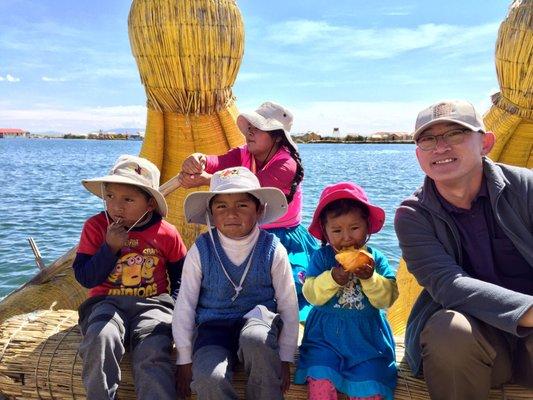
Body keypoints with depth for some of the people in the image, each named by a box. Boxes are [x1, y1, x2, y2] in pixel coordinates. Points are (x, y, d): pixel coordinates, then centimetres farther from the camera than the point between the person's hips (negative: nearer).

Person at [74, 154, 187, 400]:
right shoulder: (95, 227, 2)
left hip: (153, 303, 0)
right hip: (107, 302, 1)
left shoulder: (167, 234, 3)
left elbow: (181, 276, 16)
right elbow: (85, 278, -1)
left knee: (153, 351, -29)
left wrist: (174, 303, -1)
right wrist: (110, 248, -12)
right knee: (101, 338, -32)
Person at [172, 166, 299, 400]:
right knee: (208, 379, -29)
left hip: (258, 318, 0)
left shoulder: (273, 251, -7)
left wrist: (284, 359, 0)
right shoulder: (201, 251, -6)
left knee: (255, 339, -36)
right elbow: (184, 305, -1)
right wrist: (185, 360, 0)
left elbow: (288, 306, 0)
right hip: (213, 324, 1)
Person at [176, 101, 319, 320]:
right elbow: (218, 161, -20)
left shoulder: (286, 164, -18)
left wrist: (206, 179, -45)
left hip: (285, 242, -5)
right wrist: (197, 160, -44)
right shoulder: (243, 154, 1)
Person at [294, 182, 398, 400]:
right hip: (325, 333, 0)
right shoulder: (321, 257, 0)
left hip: (367, 335, 1)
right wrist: (333, 278, -24)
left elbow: (387, 298, -5)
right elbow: (311, 294, -8)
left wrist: (370, 278, -22)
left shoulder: (376, 259, 1)